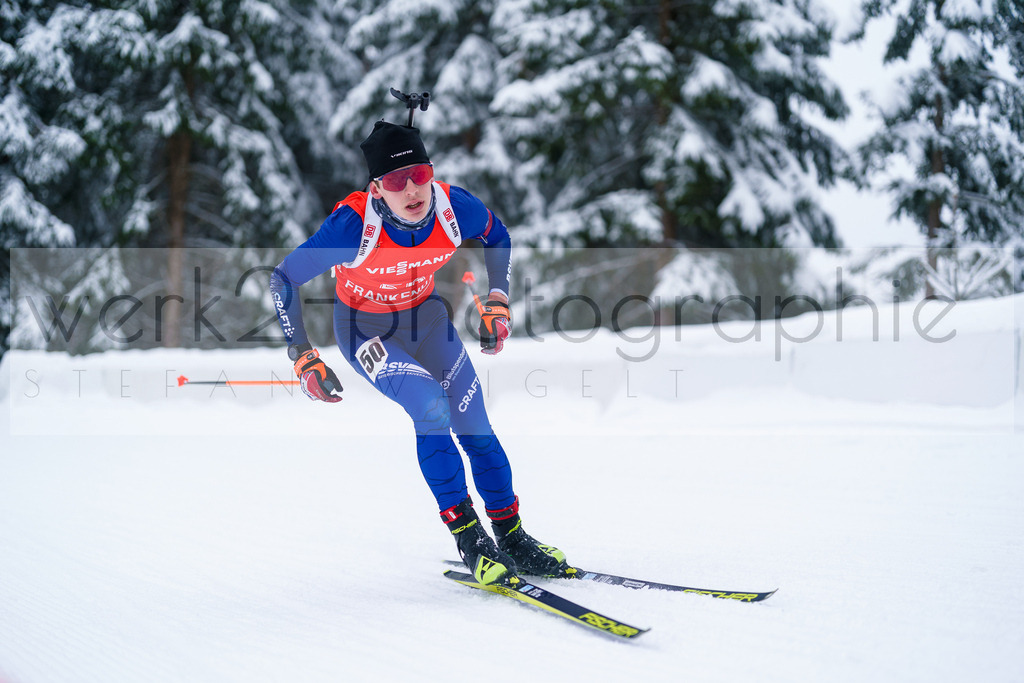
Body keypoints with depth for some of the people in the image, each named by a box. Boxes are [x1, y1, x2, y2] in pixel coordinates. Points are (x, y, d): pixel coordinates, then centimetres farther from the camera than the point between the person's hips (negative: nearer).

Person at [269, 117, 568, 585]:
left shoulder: (455, 208, -24)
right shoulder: (353, 226, -33)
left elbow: (496, 236, 2)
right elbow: (284, 279, -20)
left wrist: (497, 303, -1)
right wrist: (303, 358, -19)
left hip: (425, 316, 4)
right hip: (365, 328, -4)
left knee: (475, 426, 0)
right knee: (431, 407, -25)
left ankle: (512, 538, 15)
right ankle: (468, 538, -14)